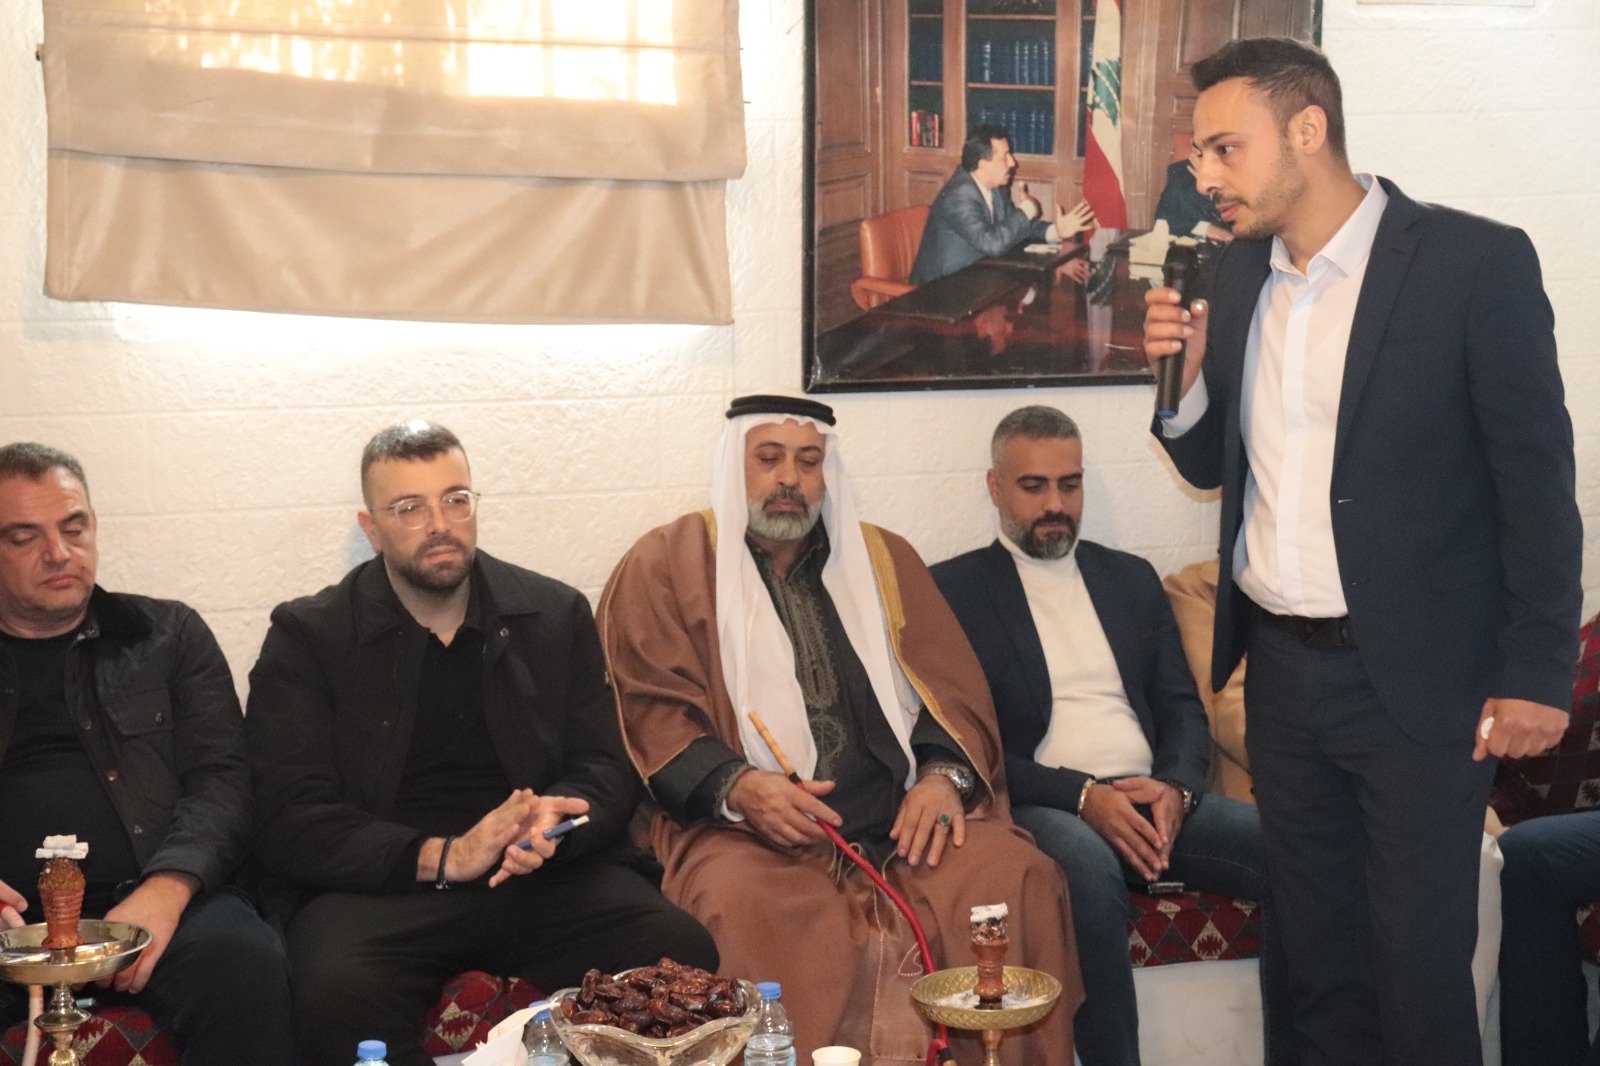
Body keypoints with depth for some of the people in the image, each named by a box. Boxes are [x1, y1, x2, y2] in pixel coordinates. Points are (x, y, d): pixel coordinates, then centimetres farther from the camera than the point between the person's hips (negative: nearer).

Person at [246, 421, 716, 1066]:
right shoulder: (307, 637, 6)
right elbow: (290, 819, -3)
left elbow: (608, 769, 12)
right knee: (338, 993, -36)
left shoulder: (556, 615, 15)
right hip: (379, 885, -2)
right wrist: (442, 857, -17)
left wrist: (552, 821, -14)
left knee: (683, 954, -26)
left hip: (542, 876, 2)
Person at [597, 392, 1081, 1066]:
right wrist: (737, 787, -18)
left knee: (1022, 877, -22)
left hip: (897, 816, 3)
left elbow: (951, 687, 15)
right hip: (746, 830, -3)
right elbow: (652, 709, 0)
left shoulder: (884, 559, 20)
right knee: (742, 908, -36)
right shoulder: (666, 566, 10)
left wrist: (943, 773, -7)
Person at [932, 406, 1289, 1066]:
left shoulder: (1132, 578, 21)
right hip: (1043, 808, -5)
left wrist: (1175, 788, -7)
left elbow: (1182, 707, 16)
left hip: (1153, 800, 5)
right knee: (1088, 862, -38)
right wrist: (1083, 796, -16)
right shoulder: (953, 589, 5)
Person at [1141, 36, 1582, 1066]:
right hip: (1282, 670, 6)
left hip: (1417, 677, -5)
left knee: (1419, 962, 2)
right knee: (1317, 945, 15)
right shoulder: (1240, 270, 6)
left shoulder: (1474, 261, -11)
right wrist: (1186, 377, -6)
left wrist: (1538, 675, -10)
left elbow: (1537, 478, -9)